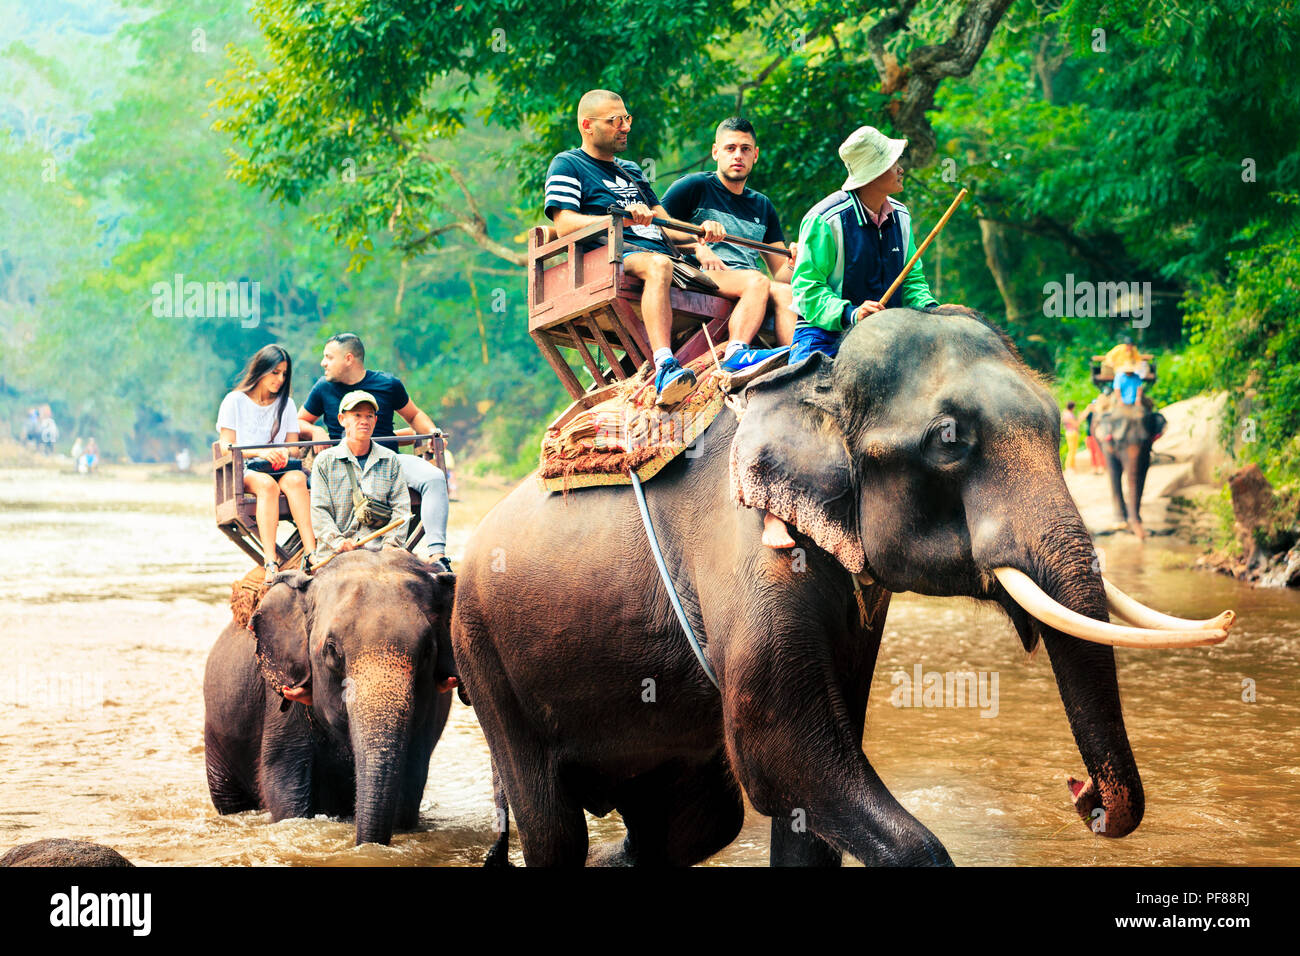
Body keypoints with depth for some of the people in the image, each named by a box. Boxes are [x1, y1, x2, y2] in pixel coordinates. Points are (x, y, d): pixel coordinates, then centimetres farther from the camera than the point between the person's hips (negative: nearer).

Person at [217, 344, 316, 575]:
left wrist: (284, 453, -11)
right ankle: (270, 563, -52)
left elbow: (293, 446, 14)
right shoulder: (235, 401, 7)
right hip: (244, 471, -3)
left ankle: (311, 553, -50)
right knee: (267, 484, -39)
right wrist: (260, 452, -17)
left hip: (279, 468, 3)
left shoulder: (286, 404, 19)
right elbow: (227, 447, 0)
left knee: (295, 479, -35)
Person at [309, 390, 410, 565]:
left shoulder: (390, 460, 15)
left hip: (379, 551, 1)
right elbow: (319, 510, 2)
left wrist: (390, 544, -8)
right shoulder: (325, 461, 11)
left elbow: (401, 508, 8)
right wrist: (338, 542, -13)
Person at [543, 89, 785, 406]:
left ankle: (736, 352, -36)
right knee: (658, 265, -43)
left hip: (665, 256, 8)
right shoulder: (567, 166, 11)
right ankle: (664, 368, -59)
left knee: (757, 282, -8)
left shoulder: (631, 170, 34)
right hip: (618, 257, -8)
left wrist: (699, 231, 3)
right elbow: (564, 225, -6)